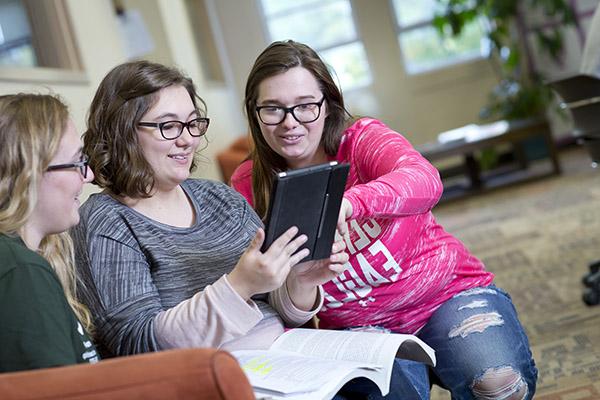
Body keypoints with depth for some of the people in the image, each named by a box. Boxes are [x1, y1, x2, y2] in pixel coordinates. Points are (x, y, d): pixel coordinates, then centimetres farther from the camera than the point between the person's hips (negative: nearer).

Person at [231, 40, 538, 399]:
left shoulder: (362, 138, -9)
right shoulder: (248, 186, -1)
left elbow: (426, 181, -32)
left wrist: (347, 202, -50)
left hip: (448, 293, 0)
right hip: (359, 326, 1)